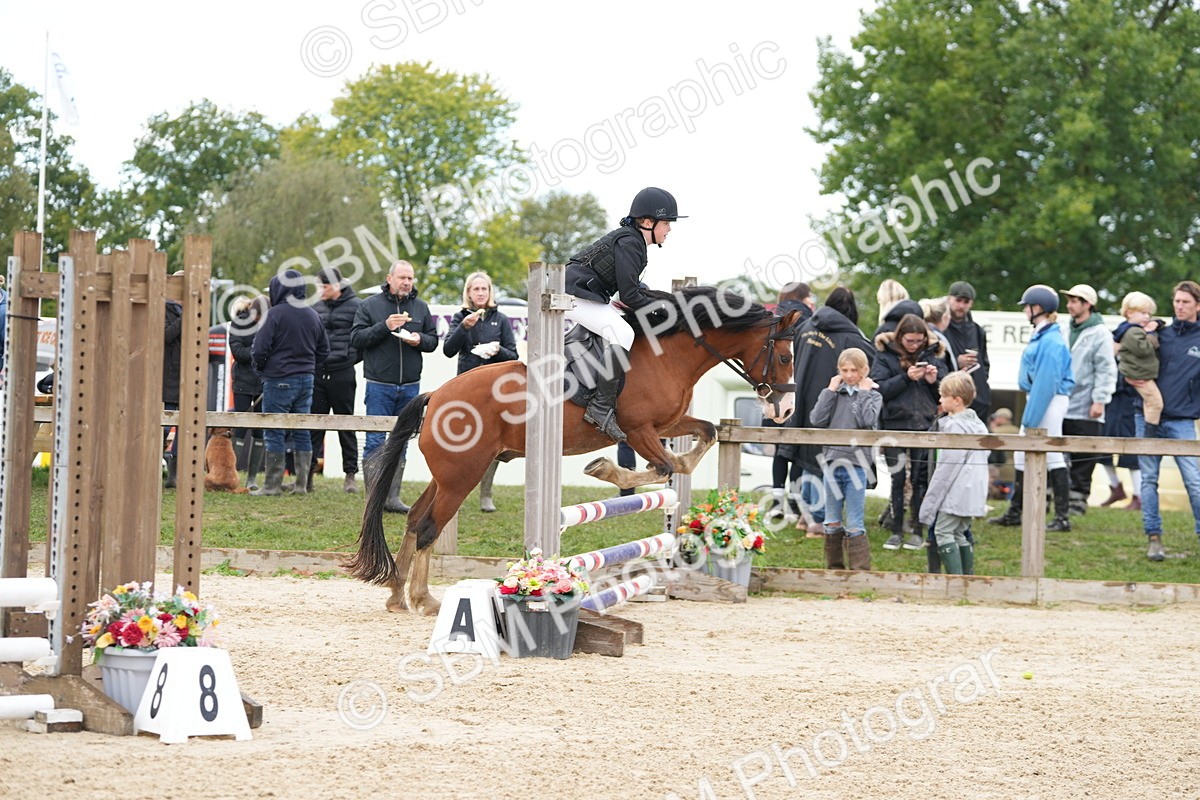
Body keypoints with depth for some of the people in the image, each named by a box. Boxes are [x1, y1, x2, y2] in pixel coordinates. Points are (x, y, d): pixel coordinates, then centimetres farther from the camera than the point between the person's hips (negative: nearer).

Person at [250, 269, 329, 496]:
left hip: (279, 381, -6)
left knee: (275, 433, -2)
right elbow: (324, 351, 15)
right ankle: (302, 484, 12)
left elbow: (259, 349, -14)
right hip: (306, 380, 6)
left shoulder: (277, 314, -13)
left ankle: (273, 485, -2)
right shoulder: (313, 316, 7)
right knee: (302, 433, 10)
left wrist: (260, 368, 4)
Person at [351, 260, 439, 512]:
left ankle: (393, 497, 12)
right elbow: (356, 339, -5)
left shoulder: (421, 307, 10)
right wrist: (384, 327, -17)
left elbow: (433, 340, 14)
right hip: (379, 385, -4)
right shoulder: (370, 306, 0)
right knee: (375, 441, -5)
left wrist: (420, 340, -8)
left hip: (410, 386, 4)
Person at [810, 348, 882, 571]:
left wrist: (864, 393, -7)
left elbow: (867, 421, -16)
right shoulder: (834, 394, 9)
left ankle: (861, 569, -2)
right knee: (832, 523, 11)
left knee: (854, 525, -4)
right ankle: (834, 568, 20)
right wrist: (830, 391, -2)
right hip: (831, 462, 4)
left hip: (856, 464, -4)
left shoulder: (872, 396, 2)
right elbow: (818, 420, -5)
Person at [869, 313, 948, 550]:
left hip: (925, 425, 1)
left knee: (921, 478, 2)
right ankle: (896, 532, 7)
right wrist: (906, 378, -18)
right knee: (897, 479, 1)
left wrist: (934, 381, -9)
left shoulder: (933, 354, 7)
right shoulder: (885, 355, 1)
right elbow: (878, 389, -10)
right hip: (895, 425, -1)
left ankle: (917, 531, 9)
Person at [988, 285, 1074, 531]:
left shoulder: (1051, 341, -19)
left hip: (1050, 401, -11)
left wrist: (1031, 418, -20)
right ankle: (1015, 513, 23)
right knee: (1022, 456, 14)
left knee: (1052, 456, -6)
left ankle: (1062, 517, -1)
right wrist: (1030, 415, 14)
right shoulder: (1040, 337, 13)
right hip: (1036, 399, 11)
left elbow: (1046, 382, -21)